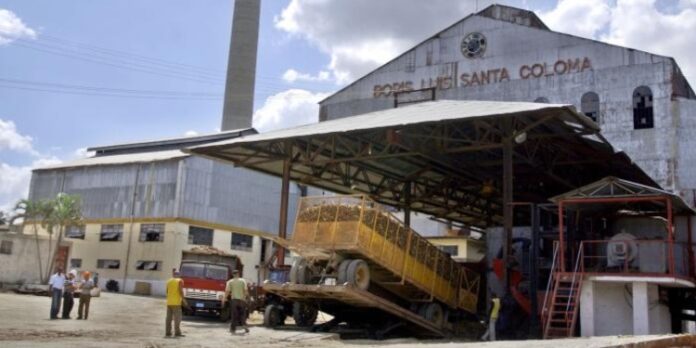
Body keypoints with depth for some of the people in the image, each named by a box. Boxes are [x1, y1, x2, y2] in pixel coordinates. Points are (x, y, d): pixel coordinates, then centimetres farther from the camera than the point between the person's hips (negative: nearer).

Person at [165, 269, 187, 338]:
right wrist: (184, 300, -8)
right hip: (176, 302, -5)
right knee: (177, 318, -3)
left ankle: (167, 332, 8)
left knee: (169, 318, 8)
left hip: (169, 302, 5)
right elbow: (180, 291, -13)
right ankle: (177, 333, -6)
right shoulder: (180, 281, -4)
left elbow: (167, 291, 11)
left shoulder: (169, 281, 11)